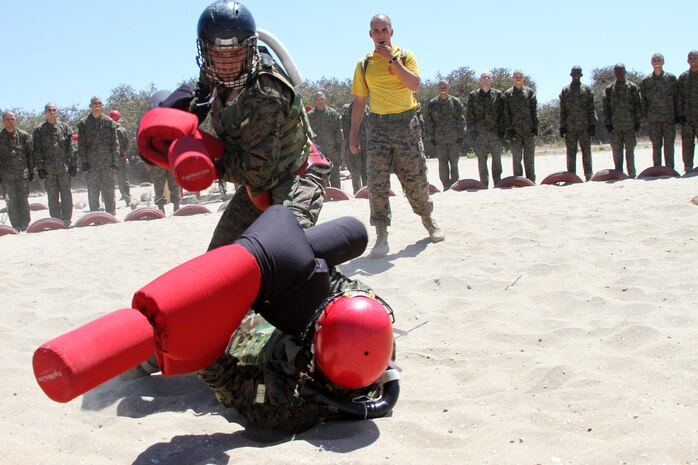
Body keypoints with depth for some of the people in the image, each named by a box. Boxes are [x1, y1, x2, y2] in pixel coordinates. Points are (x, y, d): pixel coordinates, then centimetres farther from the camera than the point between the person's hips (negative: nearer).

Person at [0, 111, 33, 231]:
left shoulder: (24, 135, 6)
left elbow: (30, 155, 10)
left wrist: (31, 171, 7)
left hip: (23, 173, 0)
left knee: (23, 200, 1)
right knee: (11, 201, -1)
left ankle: (25, 225, 8)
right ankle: (16, 226, 3)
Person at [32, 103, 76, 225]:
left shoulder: (65, 128, 7)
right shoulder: (39, 130, 6)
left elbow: (71, 148, 6)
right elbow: (37, 151, 5)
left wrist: (73, 165, 0)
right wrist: (40, 168, -2)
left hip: (64, 167, 0)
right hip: (48, 168, 0)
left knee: (66, 194, 1)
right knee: (52, 196, 3)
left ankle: (66, 220, 6)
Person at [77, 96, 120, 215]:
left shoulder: (109, 122, 6)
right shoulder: (83, 123, 5)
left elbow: (114, 143, 6)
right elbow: (81, 145, 4)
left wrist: (115, 160, -1)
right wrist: (83, 162, -3)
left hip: (107, 162, 0)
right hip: (91, 163, 0)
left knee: (109, 190, 2)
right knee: (93, 191, 3)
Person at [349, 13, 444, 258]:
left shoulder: (405, 55, 4)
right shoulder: (364, 65, 8)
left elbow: (415, 85, -12)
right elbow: (359, 102, 11)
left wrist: (391, 59, -14)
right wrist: (353, 134, 5)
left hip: (406, 122, -1)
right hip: (378, 125, 1)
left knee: (415, 178, 4)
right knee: (377, 181, -7)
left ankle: (428, 220, 27)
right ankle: (381, 236, -5)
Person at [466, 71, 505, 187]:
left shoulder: (498, 94, 7)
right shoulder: (473, 95, 8)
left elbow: (502, 114, 6)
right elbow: (469, 115, 7)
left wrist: (501, 130, -3)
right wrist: (472, 131, -2)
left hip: (495, 133, 0)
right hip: (479, 134, 0)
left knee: (497, 159, 3)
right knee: (481, 161, 2)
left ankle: (497, 184, 9)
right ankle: (484, 185, 7)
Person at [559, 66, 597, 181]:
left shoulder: (587, 89, 8)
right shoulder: (565, 91, 10)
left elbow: (591, 109, 6)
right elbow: (562, 111, 9)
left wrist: (592, 124, -2)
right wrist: (562, 127, 2)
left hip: (585, 127, 0)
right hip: (570, 127, 1)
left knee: (586, 152, 1)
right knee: (571, 153, 3)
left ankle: (589, 176, 5)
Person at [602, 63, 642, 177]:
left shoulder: (633, 87, 7)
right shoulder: (609, 89, 9)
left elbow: (638, 105, 6)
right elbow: (606, 108, 8)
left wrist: (637, 121, -1)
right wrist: (607, 123, 1)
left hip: (630, 125, -1)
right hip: (615, 126, 1)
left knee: (630, 151, 3)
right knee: (617, 152, 2)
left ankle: (632, 174, 8)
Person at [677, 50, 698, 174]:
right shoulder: (683, 77, 9)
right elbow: (679, 97, 7)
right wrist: (680, 114, -2)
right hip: (687, 117, 2)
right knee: (687, 143, 5)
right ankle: (688, 167, 10)